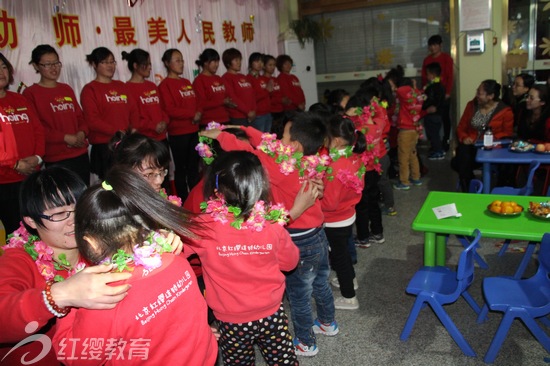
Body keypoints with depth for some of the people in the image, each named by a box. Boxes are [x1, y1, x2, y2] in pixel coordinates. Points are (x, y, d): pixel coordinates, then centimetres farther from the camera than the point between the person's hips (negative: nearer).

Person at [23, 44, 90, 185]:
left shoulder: (67, 89, 16)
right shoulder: (31, 93, -1)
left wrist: (81, 133, -4)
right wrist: (65, 137, -15)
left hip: (81, 154, 5)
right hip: (56, 159, -5)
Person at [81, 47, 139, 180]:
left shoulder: (121, 86, 18)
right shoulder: (90, 89, 0)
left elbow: (133, 110, 14)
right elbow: (92, 120, -10)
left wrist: (134, 128, -4)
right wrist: (116, 132, -18)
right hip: (104, 146, -5)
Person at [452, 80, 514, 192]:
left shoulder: (505, 111, -1)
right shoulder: (471, 105, 9)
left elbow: (508, 133, -2)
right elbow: (461, 127, 13)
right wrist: (464, 137, -9)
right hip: (470, 146, 4)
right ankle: (468, 191, -9)